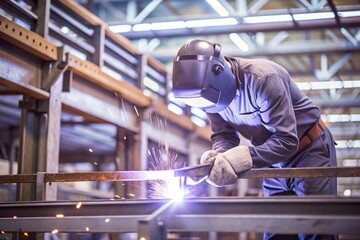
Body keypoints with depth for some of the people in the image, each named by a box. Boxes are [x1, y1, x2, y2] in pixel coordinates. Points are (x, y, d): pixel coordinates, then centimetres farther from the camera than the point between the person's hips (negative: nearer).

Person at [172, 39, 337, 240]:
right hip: (274, 158, 6)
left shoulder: (263, 79, -31)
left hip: (309, 149, -6)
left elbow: (287, 141, -33)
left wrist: (243, 157, -45)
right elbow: (223, 135, -4)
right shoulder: (214, 90, -10)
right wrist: (218, 156, -28)